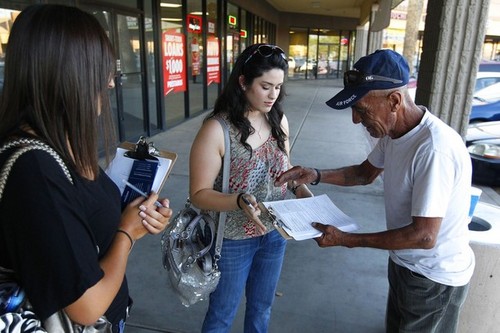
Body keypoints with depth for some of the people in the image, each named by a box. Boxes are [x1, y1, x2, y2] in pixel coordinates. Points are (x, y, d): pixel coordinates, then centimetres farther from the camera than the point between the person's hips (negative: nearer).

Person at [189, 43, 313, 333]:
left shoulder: (279, 120, -5)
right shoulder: (217, 129, -22)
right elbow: (199, 194, -19)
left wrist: (300, 188, -9)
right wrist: (239, 200, -36)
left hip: (275, 233, 5)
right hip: (233, 240, -5)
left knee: (261, 309, 26)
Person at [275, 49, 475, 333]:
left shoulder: (434, 149, -35)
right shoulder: (392, 130, -7)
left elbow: (424, 236, -32)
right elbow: (365, 173, 8)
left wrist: (347, 240, -27)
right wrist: (317, 175, -7)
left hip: (435, 279, -8)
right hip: (404, 263, 8)